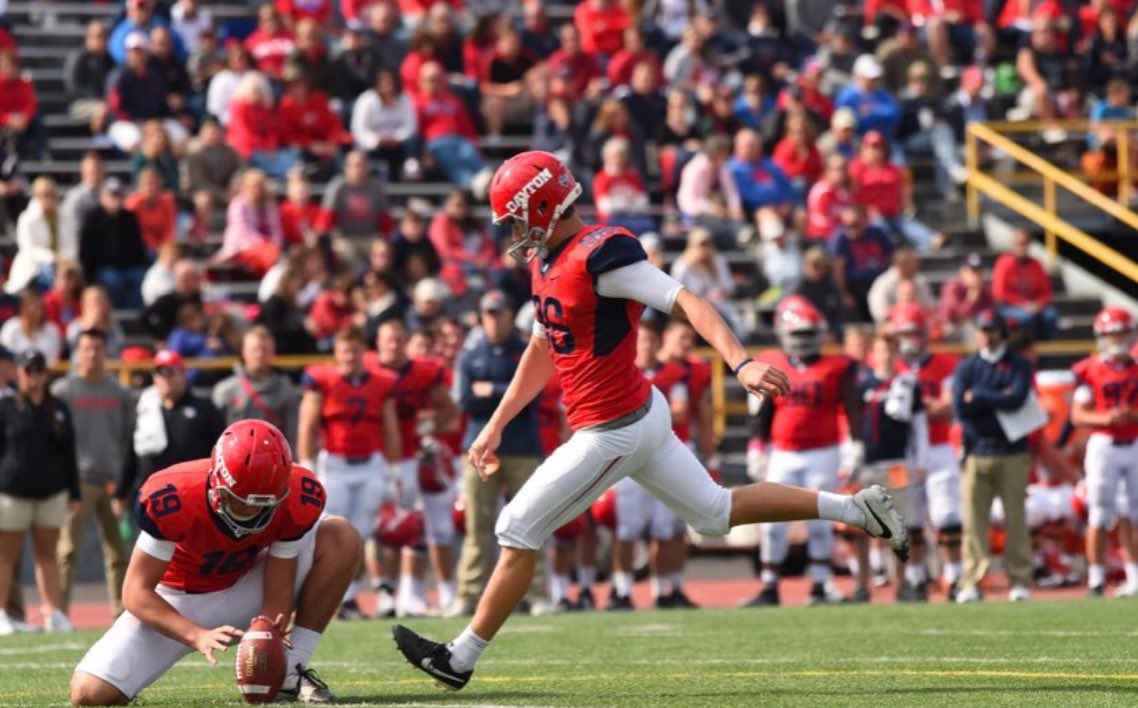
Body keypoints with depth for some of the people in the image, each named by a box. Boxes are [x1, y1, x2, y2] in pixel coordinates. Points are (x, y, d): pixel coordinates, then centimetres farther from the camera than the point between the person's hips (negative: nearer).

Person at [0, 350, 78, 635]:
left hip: (52, 493, 3)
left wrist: (74, 492, 12)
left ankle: (53, 612, 7)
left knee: (47, 554, 7)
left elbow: (68, 452, 14)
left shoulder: (59, 409, 10)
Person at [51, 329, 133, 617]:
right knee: (68, 549, -7)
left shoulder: (119, 393, 12)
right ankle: (59, 612, -7)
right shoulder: (62, 391, 3)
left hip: (113, 482, 3)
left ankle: (123, 613, 8)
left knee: (118, 550, 4)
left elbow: (129, 440, 12)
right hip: (78, 482, -3)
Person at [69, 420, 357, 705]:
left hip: (245, 590, 3)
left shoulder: (297, 498, -25)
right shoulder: (171, 500, -33)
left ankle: (291, 673, -15)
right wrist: (199, 637, -40)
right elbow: (137, 591, -26)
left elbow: (277, 595, -19)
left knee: (340, 538, -21)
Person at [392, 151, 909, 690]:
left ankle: (460, 659, 8)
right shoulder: (547, 261, 8)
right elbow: (542, 352, 21)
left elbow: (686, 302, -28)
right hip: (641, 416, 10)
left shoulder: (598, 257, -22)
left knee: (518, 533, -2)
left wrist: (741, 364, -41)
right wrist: (495, 427, 20)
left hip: (613, 432, -10)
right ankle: (857, 508, 22)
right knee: (716, 512, 19)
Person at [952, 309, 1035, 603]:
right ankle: (972, 582, -1)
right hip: (976, 454, 1)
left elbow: (1017, 399, -11)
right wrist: (999, 398, -6)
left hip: (1012, 454, -1)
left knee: (1016, 518, -1)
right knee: (973, 520, -3)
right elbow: (959, 407, -3)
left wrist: (978, 397, -5)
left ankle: (1020, 581, 3)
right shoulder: (966, 368, 11)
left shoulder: (1019, 366, 7)